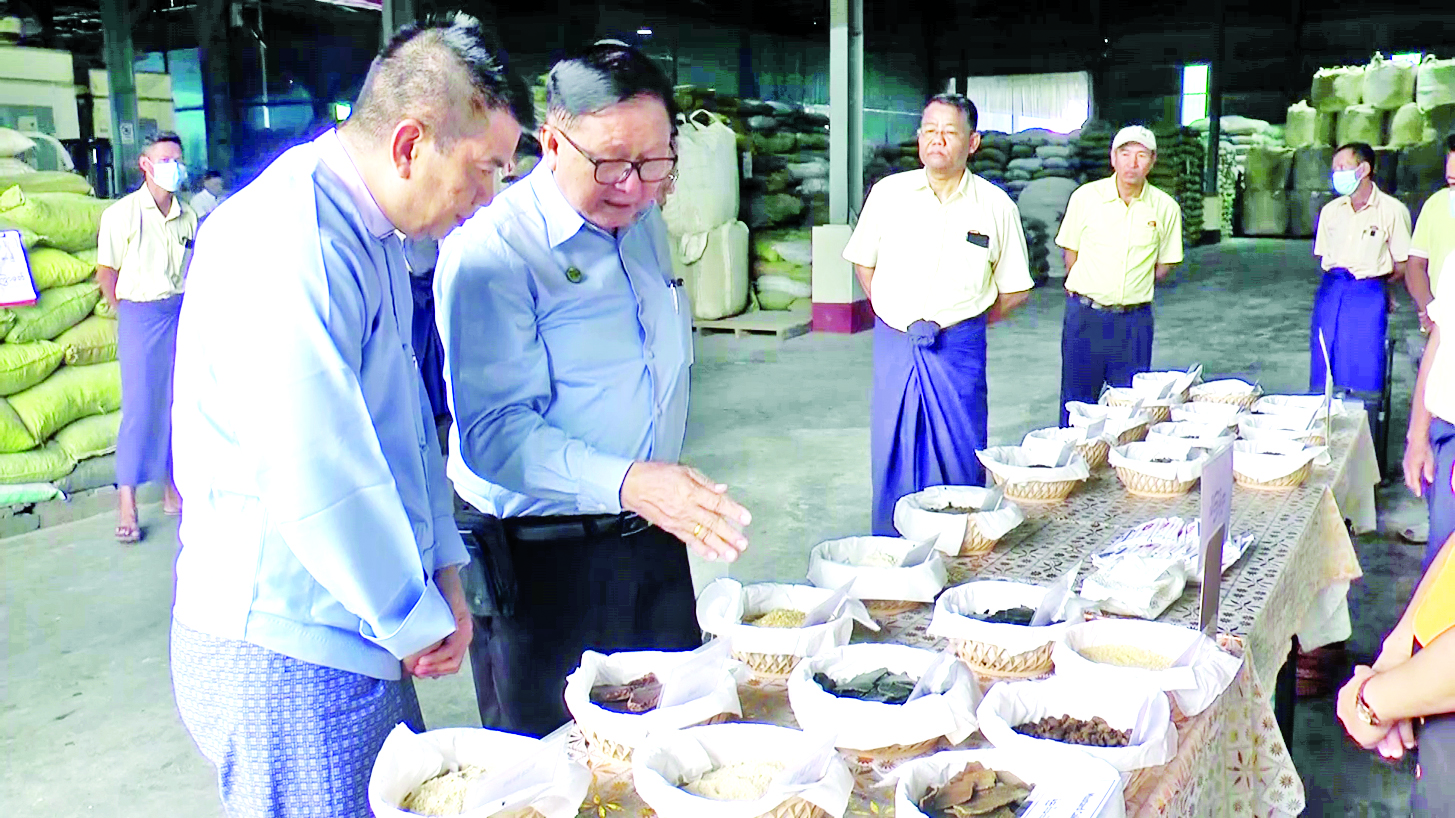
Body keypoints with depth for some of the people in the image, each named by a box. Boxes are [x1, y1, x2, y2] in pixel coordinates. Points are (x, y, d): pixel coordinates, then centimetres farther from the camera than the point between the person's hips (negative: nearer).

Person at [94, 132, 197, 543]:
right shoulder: (122, 213, -6)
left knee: (179, 404, 9)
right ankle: (126, 503, 4)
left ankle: (173, 488, 22)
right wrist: (127, 315, 2)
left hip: (182, 313, 4)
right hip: (141, 313, -4)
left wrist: (189, 307, 7)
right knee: (140, 408, -4)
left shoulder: (188, 216, 6)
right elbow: (106, 271, -1)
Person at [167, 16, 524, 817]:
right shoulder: (290, 246, -23)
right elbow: (314, 481, -26)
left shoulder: (373, 233, 10)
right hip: (286, 656, -9)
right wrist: (417, 621, -12)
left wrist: (441, 568, 7)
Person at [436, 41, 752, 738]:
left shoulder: (644, 223, 7)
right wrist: (626, 483, -36)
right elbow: (492, 432, -25)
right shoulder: (488, 254, -19)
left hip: (651, 541, 7)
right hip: (542, 560, -7)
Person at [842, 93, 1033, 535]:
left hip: (959, 349, -1)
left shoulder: (996, 206, 1)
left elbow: (1015, 290, 8)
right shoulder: (888, 193, 3)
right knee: (892, 454, 6)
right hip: (893, 345, 1)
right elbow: (863, 260, 16)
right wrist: (894, 316, 8)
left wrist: (963, 321, 1)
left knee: (959, 461, 3)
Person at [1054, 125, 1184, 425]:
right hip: (1085, 313, -1)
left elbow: (1163, 265, 12)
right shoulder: (1086, 197, -2)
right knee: (1077, 401, 3)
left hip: (1135, 319, 1)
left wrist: (1134, 293, 9)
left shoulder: (1166, 208, 0)